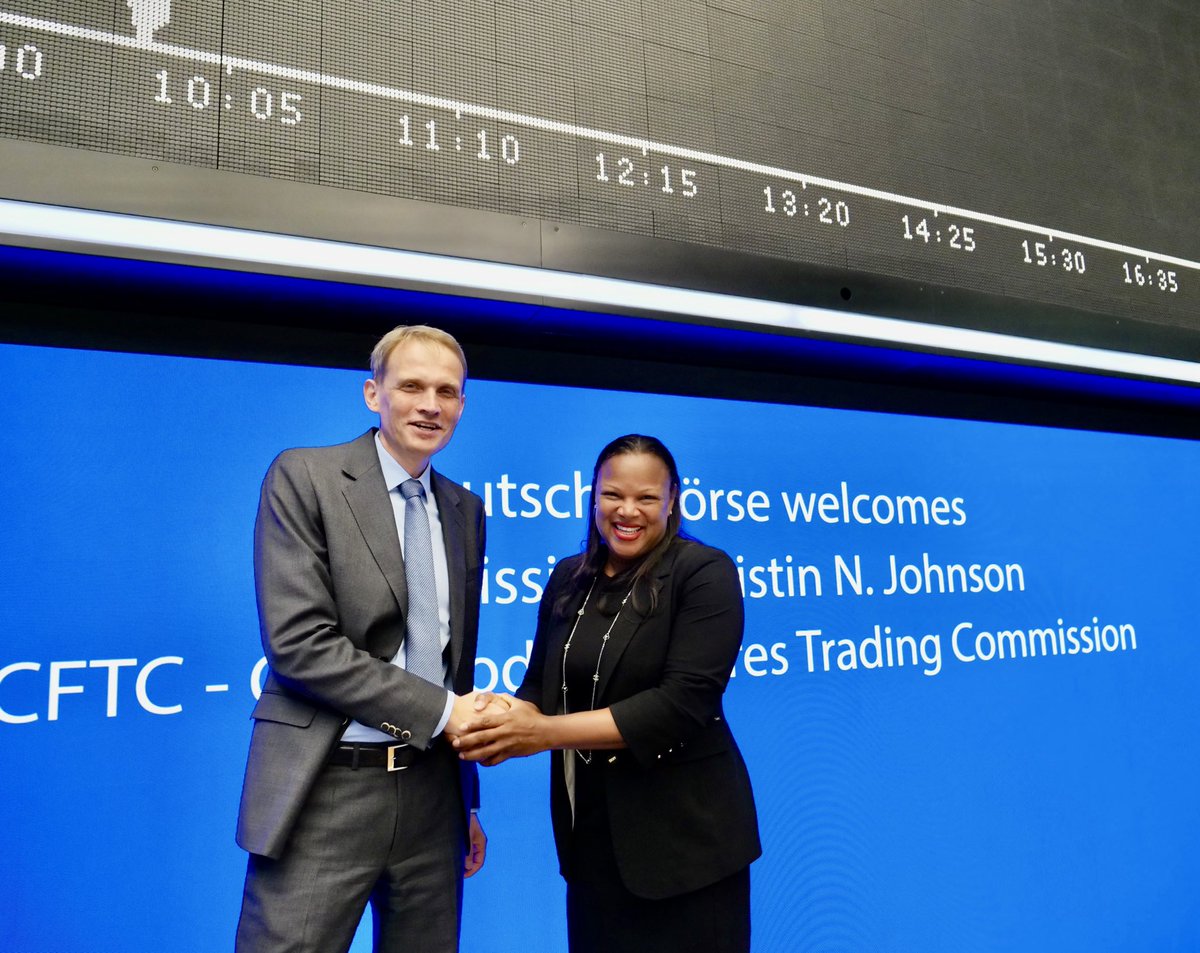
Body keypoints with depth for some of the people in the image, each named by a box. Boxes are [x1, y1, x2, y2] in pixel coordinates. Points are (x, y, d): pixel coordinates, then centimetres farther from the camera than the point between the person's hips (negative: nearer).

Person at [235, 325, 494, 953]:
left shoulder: (465, 510, 10)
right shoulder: (303, 477, -7)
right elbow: (298, 641, -16)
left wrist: (469, 804, 17)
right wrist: (441, 710, -14)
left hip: (431, 787, 5)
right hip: (326, 790, -5)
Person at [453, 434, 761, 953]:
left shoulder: (704, 572, -13)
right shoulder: (568, 579, 5)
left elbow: (683, 702, -21)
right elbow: (541, 685, 6)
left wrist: (546, 732, -26)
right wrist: (506, 722, -18)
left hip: (683, 829, -5)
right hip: (588, 830, 5)